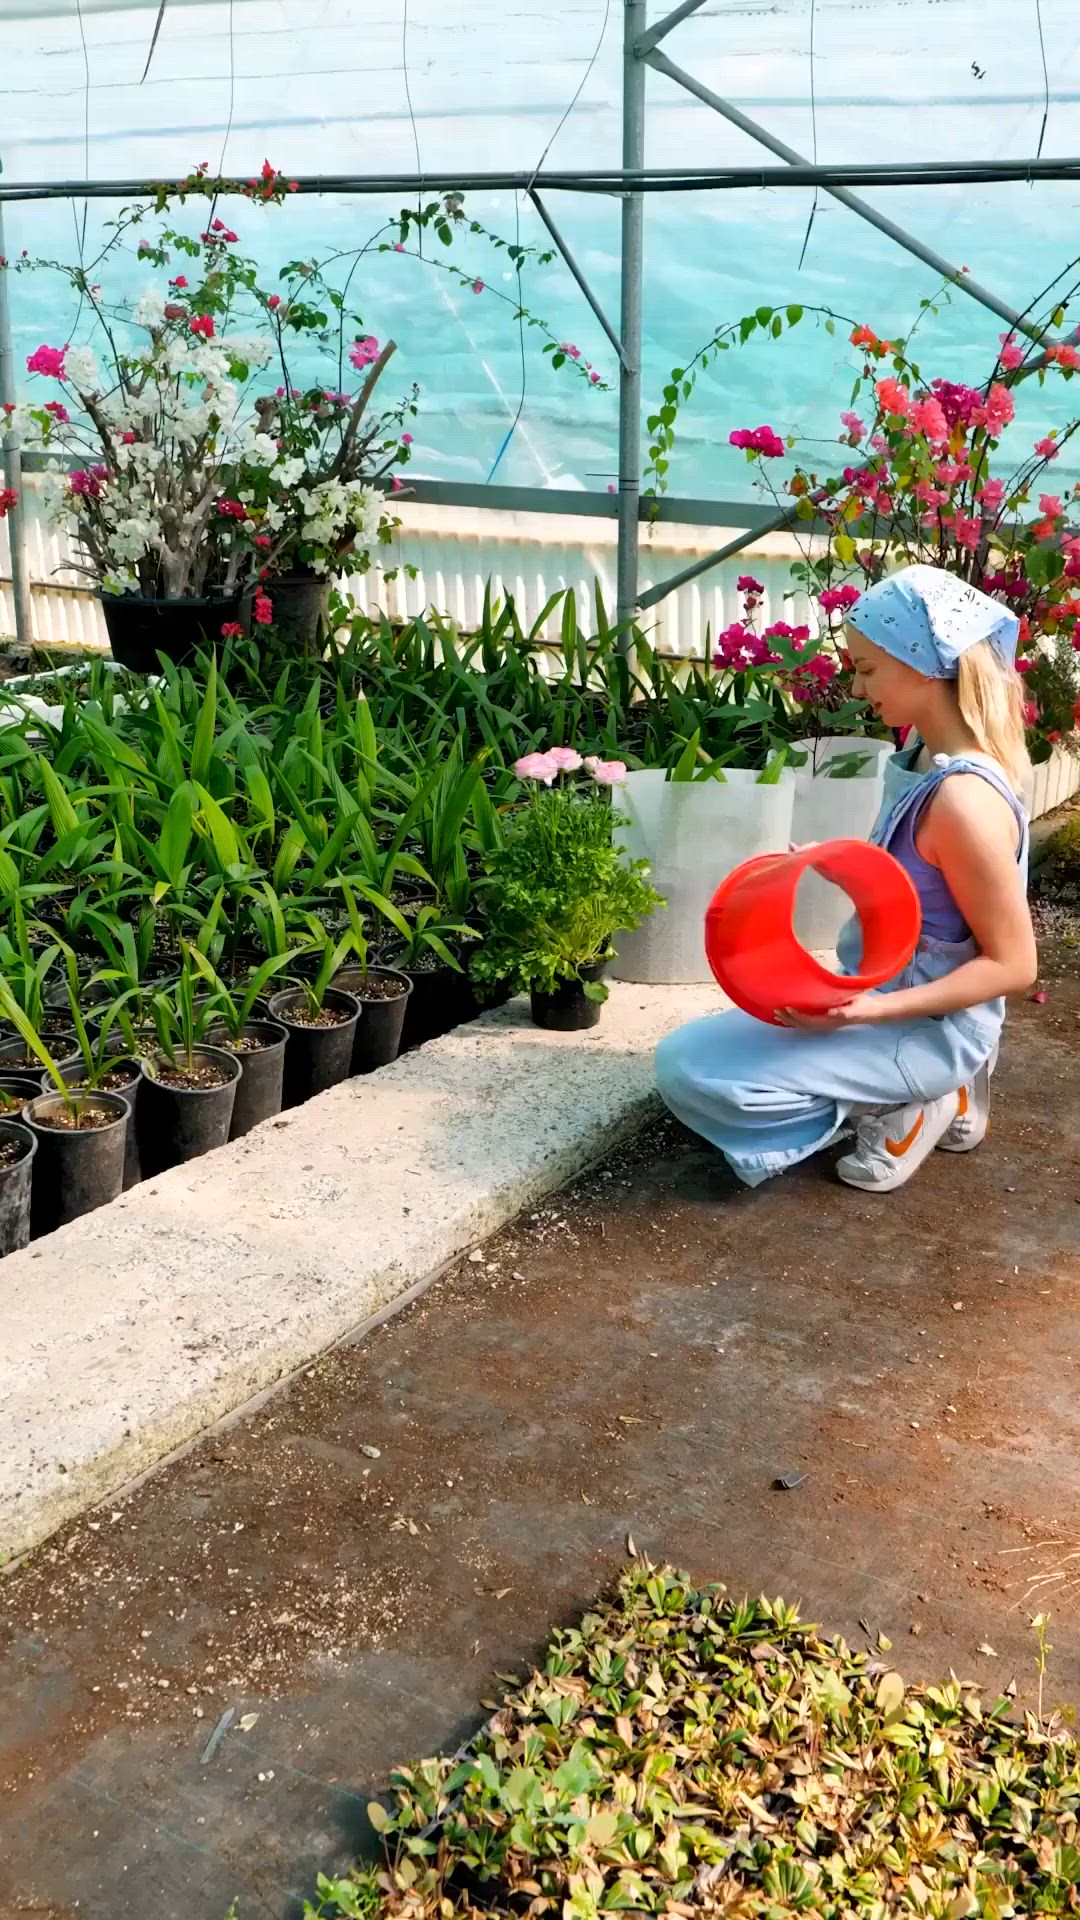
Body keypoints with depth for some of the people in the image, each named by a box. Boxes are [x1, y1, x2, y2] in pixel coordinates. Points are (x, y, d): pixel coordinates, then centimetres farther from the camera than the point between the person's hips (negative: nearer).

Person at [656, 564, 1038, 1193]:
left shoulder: (964, 798, -27)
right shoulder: (927, 760, 0)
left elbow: (1013, 963, -22)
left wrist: (876, 1010, -28)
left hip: (925, 1029, -9)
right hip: (887, 998, 9)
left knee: (690, 1069, -15)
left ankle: (901, 1112, -4)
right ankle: (937, 1093, 15)